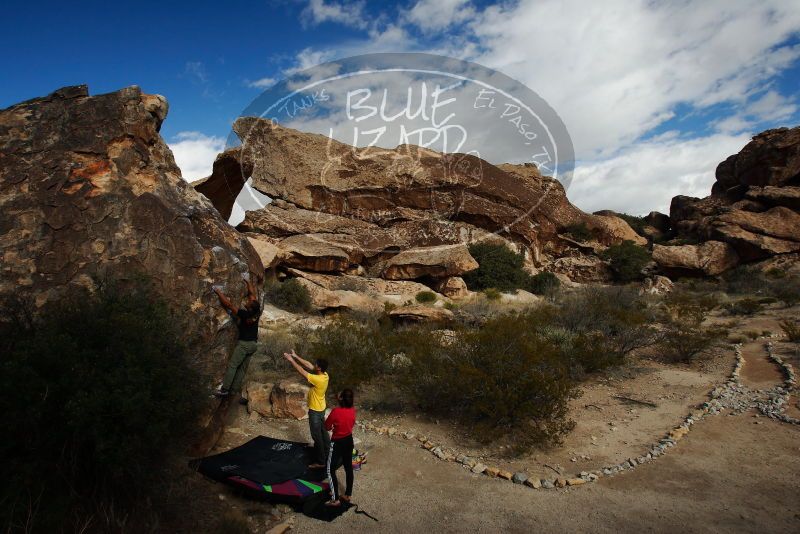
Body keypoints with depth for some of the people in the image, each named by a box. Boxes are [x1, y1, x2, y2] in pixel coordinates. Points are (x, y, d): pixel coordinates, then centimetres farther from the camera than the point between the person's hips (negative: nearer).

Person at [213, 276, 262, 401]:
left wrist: (219, 293, -6)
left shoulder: (244, 314, -20)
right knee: (242, 368, 10)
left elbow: (228, 304, -16)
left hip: (244, 344, -7)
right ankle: (235, 389, 13)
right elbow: (253, 294, 10)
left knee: (232, 365, 0)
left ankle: (224, 389, 0)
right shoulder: (257, 312, -4)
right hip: (253, 344, 7)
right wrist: (249, 282, 20)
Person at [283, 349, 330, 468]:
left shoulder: (318, 379, -31)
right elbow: (309, 365, 0)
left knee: (317, 436, 3)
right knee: (323, 433, 21)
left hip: (315, 411, -9)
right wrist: (296, 356, -1)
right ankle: (327, 454, 35)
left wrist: (291, 360, -17)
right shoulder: (324, 374, -7)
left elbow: (301, 371, -25)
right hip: (320, 409, 9)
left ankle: (320, 462, 12)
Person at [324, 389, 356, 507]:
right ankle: (347, 495, 30)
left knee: (331, 470, 8)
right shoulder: (353, 410, -8)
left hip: (337, 443, -6)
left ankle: (335, 499, 12)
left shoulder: (336, 411, -26)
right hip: (349, 441, 6)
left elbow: (326, 427, -12)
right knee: (348, 468, 17)